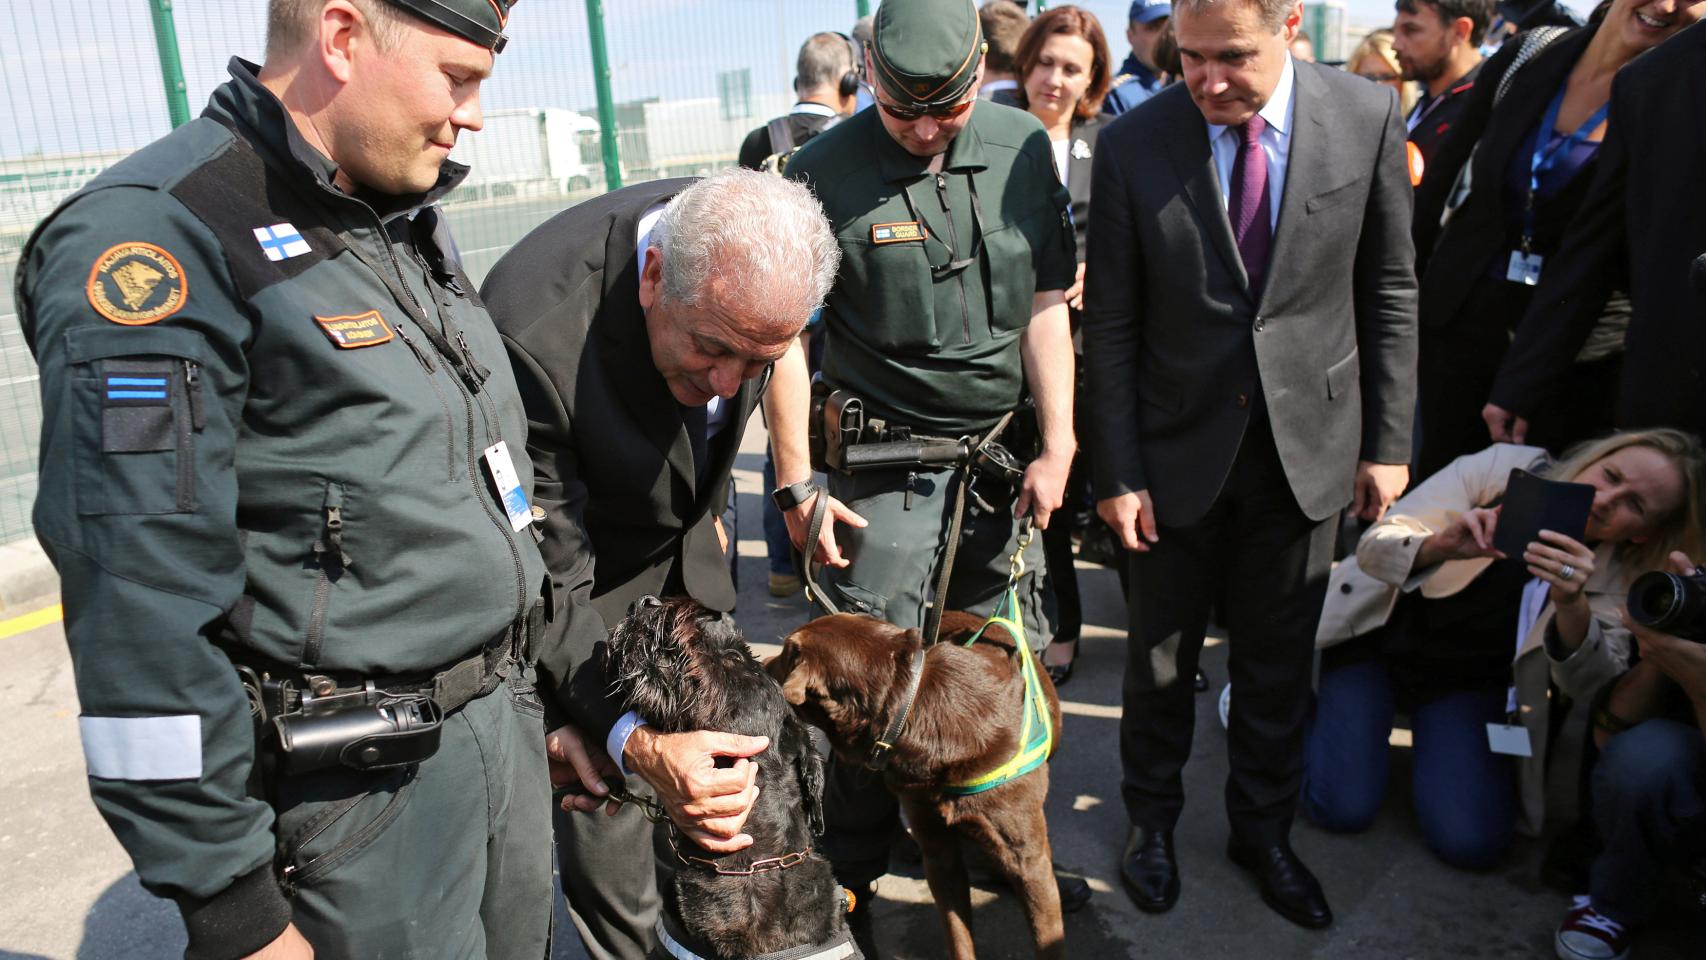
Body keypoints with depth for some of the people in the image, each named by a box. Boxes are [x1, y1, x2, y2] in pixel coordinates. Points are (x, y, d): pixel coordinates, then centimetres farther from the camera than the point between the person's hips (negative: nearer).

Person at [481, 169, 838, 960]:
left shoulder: (747, 255, -19)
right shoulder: (536, 334, -37)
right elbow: (549, 582, -30)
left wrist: (706, 507, 13)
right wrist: (635, 743, -41)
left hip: (685, 565, 6)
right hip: (586, 596, -5)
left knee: (722, 796, 14)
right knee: (607, 810, -1)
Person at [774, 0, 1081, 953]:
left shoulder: (1024, 147, 2)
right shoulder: (826, 171, -8)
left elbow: (1047, 307, 4)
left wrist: (1058, 446, 0)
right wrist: (797, 482, -6)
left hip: (1004, 456, 4)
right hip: (885, 468, -3)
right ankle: (852, 882, 22)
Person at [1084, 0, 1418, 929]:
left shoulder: (1368, 116, -6)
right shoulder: (1132, 143, -11)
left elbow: (1388, 292, 1)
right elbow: (1112, 327, -7)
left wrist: (1387, 441, 1)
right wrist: (1116, 472, -7)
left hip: (1307, 446, 1)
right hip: (1179, 445, -1)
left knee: (1278, 661, 15)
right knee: (1161, 655, 14)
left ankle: (1263, 828, 37)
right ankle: (1151, 817, 38)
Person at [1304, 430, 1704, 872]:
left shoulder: (1622, 571, -10)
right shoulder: (1503, 468, -18)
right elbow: (1374, 549, -23)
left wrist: (1570, 604, -45)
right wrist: (1443, 546, -45)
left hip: (1468, 681, 3)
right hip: (1379, 636, -2)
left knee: (1472, 842, -17)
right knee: (1343, 808, -18)